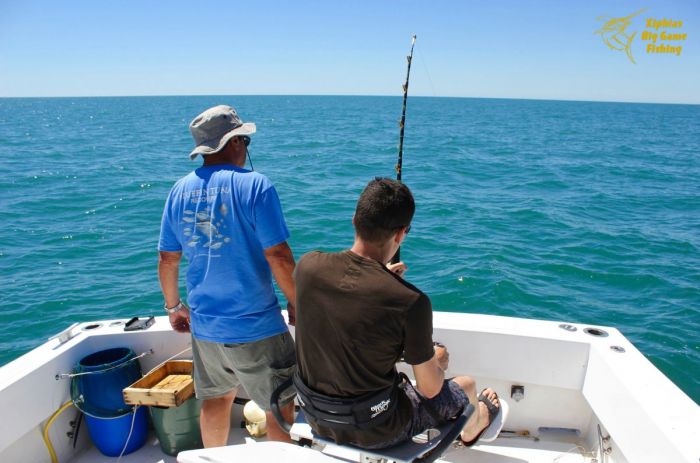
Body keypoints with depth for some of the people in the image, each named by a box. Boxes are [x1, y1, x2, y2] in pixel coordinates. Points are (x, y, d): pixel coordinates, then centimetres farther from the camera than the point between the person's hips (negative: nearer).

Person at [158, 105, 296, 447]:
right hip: (255, 328, -6)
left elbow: (167, 260, 8)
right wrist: (296, 304, -3)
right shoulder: (255, 185, -14)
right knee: (281, 405, 11)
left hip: (203, 326, 6)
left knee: (216, 398, 25)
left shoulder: (180, 190, 2)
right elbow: (278, 258, -18)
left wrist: (173, 307, 22)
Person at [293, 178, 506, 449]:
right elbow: (430, 389, -13)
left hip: (315, 418, 5)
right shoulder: (411, 302, -29)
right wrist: (438, 363, 9)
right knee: (465, 385, 20)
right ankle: (473, 427, 57)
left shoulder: (307, 265, -16)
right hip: (374, 431, -4)